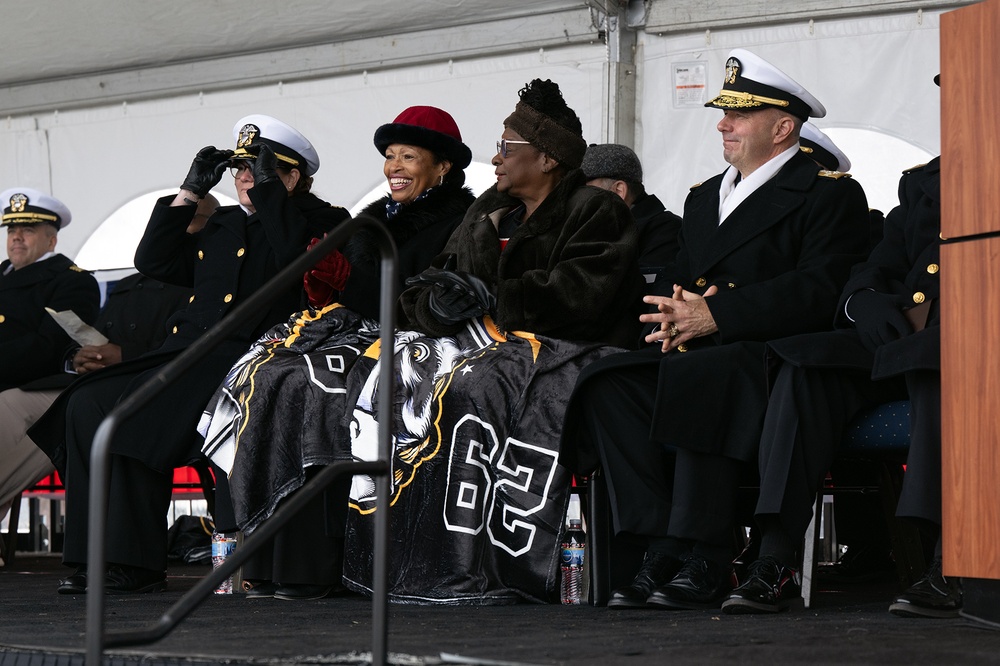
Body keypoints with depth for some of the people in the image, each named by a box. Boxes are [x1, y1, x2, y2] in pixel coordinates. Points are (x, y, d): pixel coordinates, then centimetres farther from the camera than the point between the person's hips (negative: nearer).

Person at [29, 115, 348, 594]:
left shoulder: (318, 220, 7)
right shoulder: (221, 225, 28)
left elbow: (294, 255, -16)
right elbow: (154, 261, 21)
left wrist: (268, 185, -7)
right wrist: (191, 191, 18)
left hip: (245, 358, -8)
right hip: (188, 352, 8)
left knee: (133, 417, -26)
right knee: (87, 404, -14)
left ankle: (136, 565, -20)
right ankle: (97, 558, -16)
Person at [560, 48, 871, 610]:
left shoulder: (830, 193, 0)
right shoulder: (706, 196, 25)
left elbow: (819, 292, -14)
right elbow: (677, 280, 22)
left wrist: (715, 315, -20)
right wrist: (674, 313, -5)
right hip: (697, 353, 7)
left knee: (694, 377, -37)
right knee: (609, 383, -20)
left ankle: (703, 563, -31)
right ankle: (661, 550, -24)